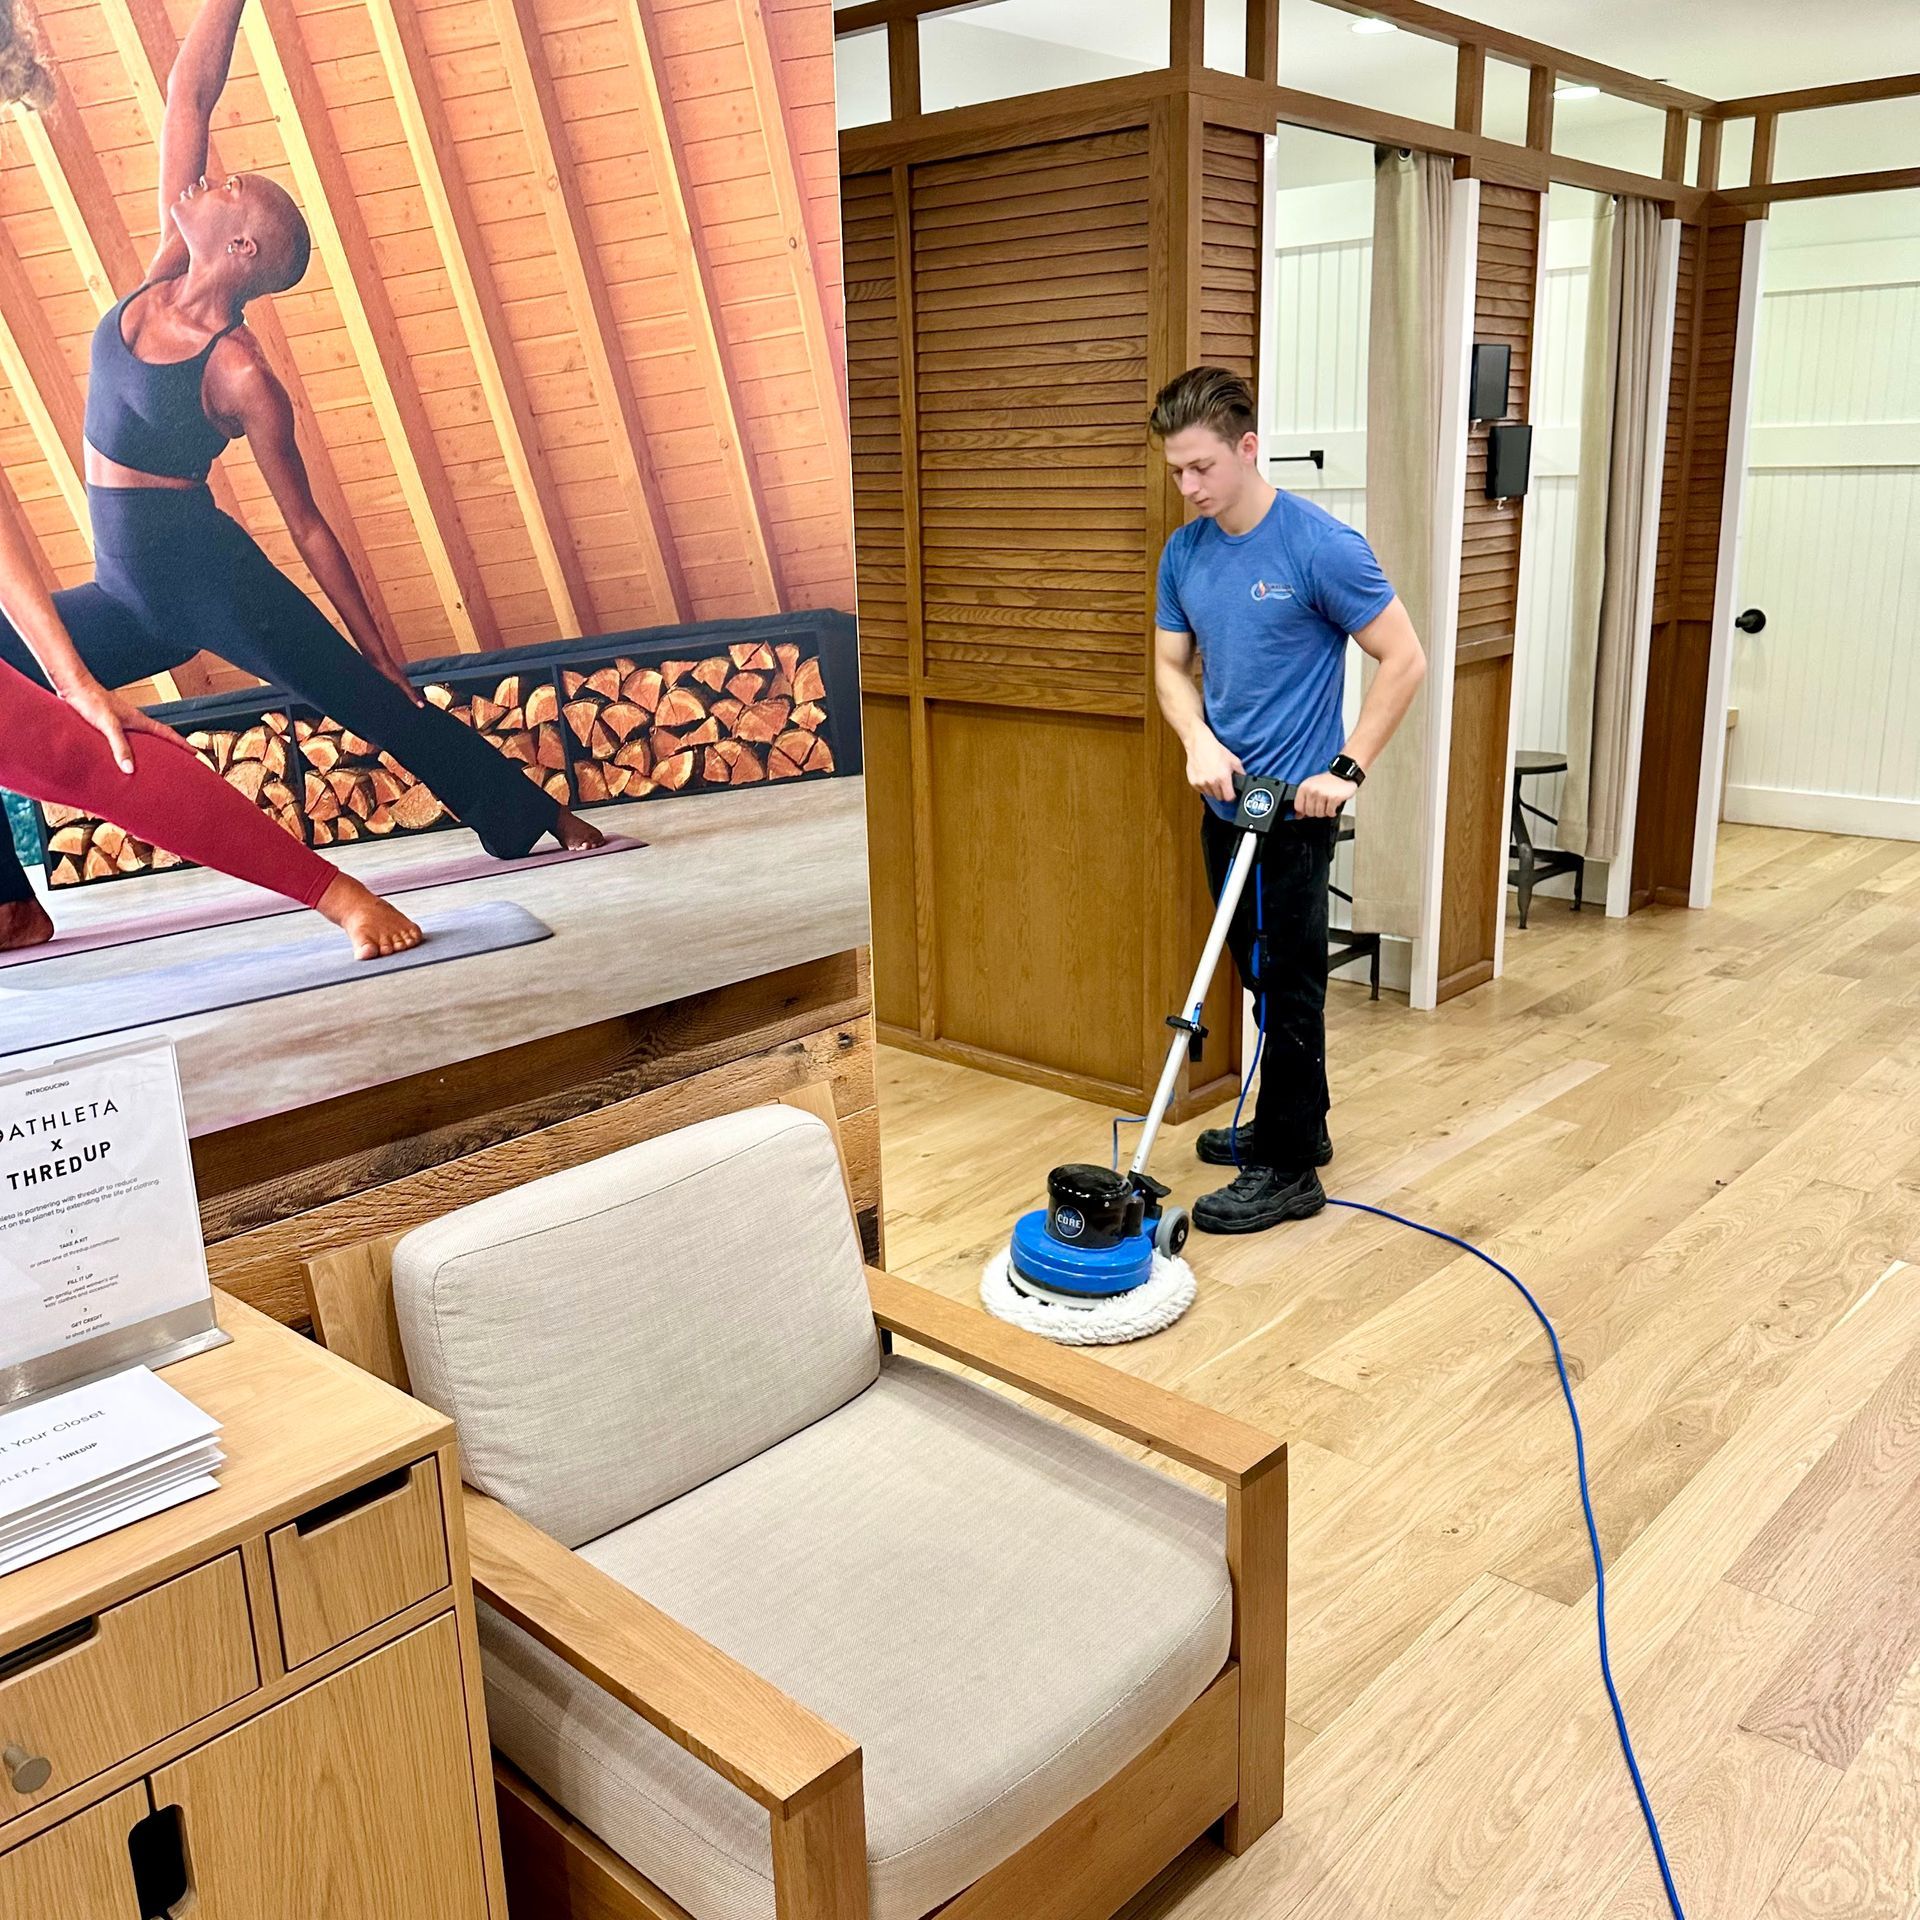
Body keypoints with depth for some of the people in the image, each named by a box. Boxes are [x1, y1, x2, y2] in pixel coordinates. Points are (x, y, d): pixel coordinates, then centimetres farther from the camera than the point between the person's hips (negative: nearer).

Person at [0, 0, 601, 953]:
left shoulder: (242, 376, -16)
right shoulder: (165, 267, 1)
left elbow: (309, 526, -11)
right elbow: (189, 92, 2)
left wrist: (378, 651, -10)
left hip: (215, 582, -7)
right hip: (129, 597, 7)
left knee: (378, 704, -4)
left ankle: (544, 819, 8)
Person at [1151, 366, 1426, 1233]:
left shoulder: (1320, 545, -17)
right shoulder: (1183, 552, 4)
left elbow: (1404, 658, -13)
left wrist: (1348, 768, -16)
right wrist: (1200, 741, -8)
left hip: (1294, 810, -7)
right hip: (1225, 802, 7)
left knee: (1289, 984, -1)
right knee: (1263, 975, 17)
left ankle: (1287, 1170, 9)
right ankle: (1296, 1124, 32)